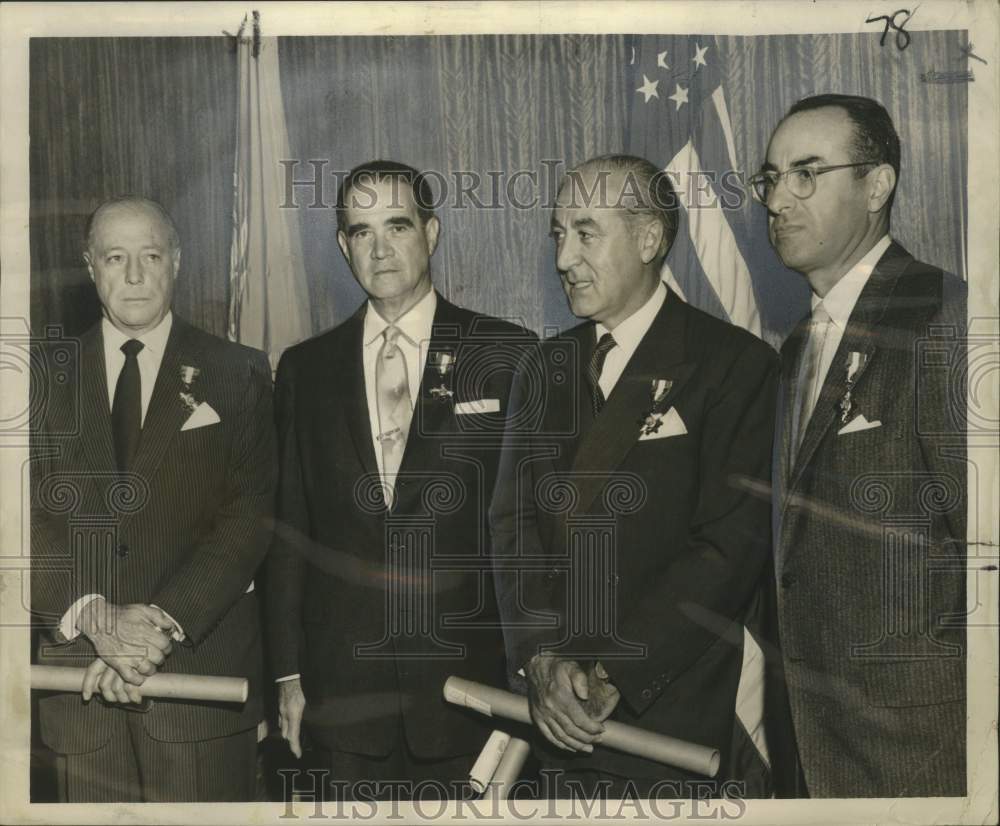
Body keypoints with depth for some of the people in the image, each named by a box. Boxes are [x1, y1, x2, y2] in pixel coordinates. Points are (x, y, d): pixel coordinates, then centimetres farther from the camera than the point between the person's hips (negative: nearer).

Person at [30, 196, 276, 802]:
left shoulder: (239, 375, 4)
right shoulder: (52, 377, 10)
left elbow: (250, 517, -5)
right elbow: (34, 518, 1)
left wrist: (163, 624, -15)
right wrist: (95, 617, -15)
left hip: (200, 660, -1)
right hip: (80, 677, 2)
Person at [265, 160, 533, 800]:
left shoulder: (505, 354, -1)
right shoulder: (305, 369, 8)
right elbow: (290, 530, 8)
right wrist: (289, 674, 6)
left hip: (468, 683, -2)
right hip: (344, 692, 2)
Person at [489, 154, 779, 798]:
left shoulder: (736, 365, -7)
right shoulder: (547, 370, 10)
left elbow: (732, 544, -13)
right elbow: (513, 519, 3)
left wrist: (612, 679, -16)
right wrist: (542, 660, -11)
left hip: (669, 714, -4)